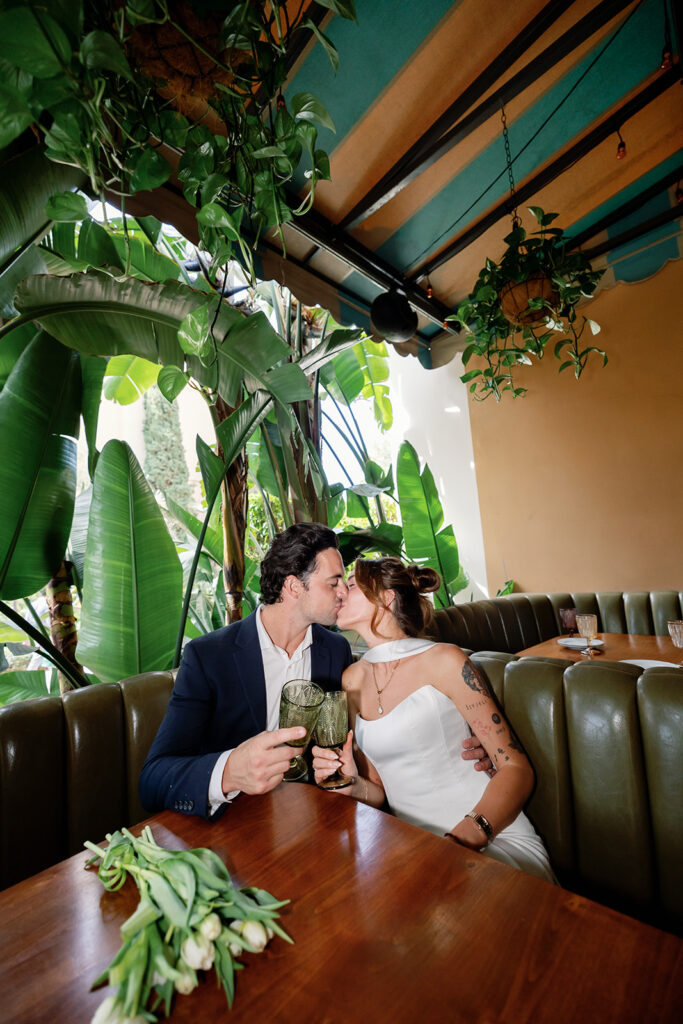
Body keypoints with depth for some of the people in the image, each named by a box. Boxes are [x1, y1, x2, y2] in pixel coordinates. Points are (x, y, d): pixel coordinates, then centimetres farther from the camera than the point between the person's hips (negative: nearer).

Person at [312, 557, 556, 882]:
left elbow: (516, 768, -8)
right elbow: (379, 792, 13)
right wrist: (353, 784, -10)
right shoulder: (351, 680, 7)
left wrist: (466, 835, -24)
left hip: (494, 840, -4)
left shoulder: (443, 660, -8)